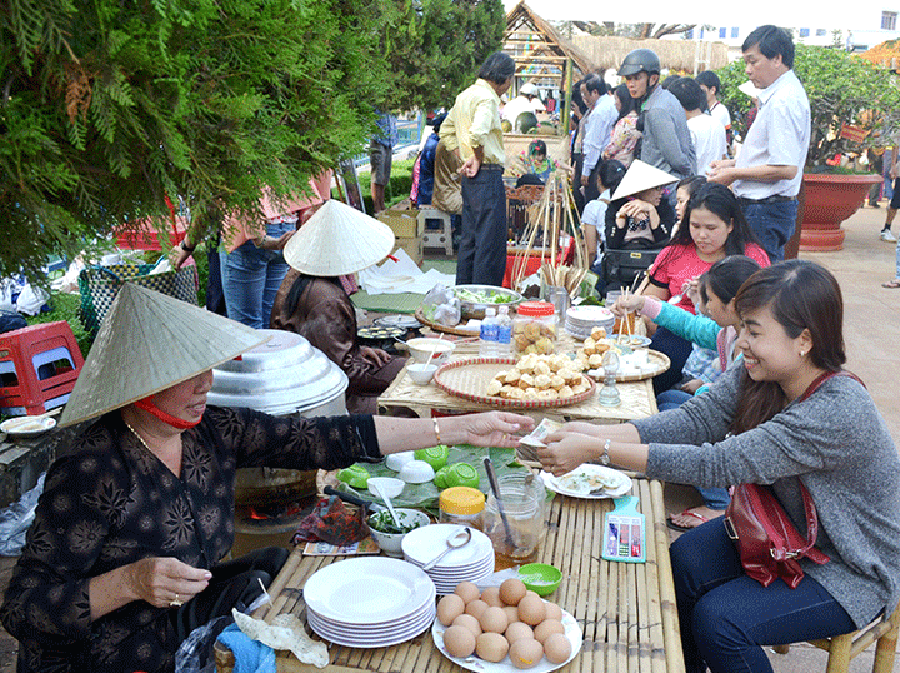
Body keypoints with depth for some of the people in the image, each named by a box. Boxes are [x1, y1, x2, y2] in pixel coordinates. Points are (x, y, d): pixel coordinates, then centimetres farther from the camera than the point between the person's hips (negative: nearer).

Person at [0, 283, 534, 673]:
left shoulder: (214, 430, -7)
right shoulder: (92, 470, -24)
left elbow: (322, 439, -13)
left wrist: (460, 429, -15)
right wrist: (129, 583, -38)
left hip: (187, 625, 6)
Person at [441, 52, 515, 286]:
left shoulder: (465, 95, 16)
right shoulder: (486, 97, -13)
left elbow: (446, 130, 23)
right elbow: (478, 133, -28)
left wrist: (463, 157, 15)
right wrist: (478, 159, -12)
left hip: (470, 177, 10)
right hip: (488, 174, -10)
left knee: (469, 238, 14)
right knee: (491, 240, -4)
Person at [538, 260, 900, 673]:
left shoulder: (838, 413, -36)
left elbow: (716, 464, -39)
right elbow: (694, 420, -16)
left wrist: (595, 450, -39)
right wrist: (595, 432, -29)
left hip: (853, 572, -7)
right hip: (789, 528, 7)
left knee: (717, 620, -18)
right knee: (684, 561, -7)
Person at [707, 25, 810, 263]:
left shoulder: (783, 102, -18)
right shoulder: (780, 95, 15)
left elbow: (786, 169, -24)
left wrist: (734, 174, -15)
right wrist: (734, 163, 15)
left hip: (766, 213, -10)